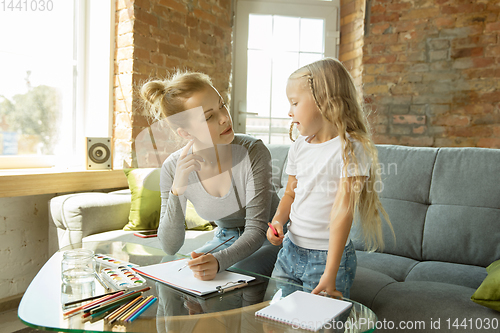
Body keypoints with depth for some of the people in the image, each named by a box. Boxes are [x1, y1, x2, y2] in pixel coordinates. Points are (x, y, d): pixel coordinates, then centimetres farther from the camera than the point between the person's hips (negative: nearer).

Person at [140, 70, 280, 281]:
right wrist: (177, 190, -33)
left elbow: (256, 229, -23)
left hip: (269, 239, -3)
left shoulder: (253, 152, -26)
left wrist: (219, 261, -42)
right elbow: (170, 247, -17)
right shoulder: (173, 168, -16)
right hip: (225, 239, 4)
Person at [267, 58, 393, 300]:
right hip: (291, 249, 6)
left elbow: (343, 212, -21)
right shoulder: (299, 146, 5)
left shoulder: (350, 148, -17)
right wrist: (278, 221, -5)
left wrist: (330, 273, -21)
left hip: (326, 257, -6)